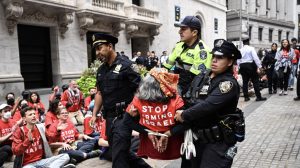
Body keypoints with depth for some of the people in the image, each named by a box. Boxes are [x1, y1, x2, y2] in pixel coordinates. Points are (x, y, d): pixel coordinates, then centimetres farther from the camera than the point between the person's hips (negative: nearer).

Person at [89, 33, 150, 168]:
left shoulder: (125, 66, -10)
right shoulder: (101, 70, 12)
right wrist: (94, 114, 12)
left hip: (123, 117, -8)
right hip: (109, 117, 8)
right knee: (121, 152, 18)